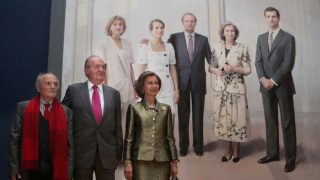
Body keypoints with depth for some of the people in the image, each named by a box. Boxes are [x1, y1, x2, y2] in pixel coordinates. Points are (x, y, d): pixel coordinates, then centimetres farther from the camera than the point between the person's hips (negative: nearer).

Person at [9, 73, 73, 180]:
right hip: (29, 171, 0)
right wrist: (14, 169, -2)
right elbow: (14, 138, 2)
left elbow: (69, 144, 2)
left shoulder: (66, 112, 3)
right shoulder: (23, 108, 2)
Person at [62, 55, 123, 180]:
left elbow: (117, 125, 8)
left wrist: (118, 152, 7)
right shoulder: (74, 90, 1)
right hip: (81, 152, -1)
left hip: (107, 153, 2)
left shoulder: (114, 93, 7)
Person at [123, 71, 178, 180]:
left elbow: (170, 137, 10)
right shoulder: (134, 108, 2)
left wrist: (174, 162, 7)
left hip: (162, 161, 3)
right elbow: (128, 137, 0)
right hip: (141, 161, -2)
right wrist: (127, 162, -6)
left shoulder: (166, 109, 10)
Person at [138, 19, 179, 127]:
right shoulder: (145, 47, 1)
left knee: (170, 116, -2)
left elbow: (173, 69, 11)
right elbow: (141, 69, 0)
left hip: (167, 87, 3)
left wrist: (176, 89, 9)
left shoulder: (169, 46, 11)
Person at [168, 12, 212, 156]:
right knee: (183, 115, 5)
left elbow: (210, 58, 8)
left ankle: (198, 145, 17)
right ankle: (183, 145, 16)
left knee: (198, 115, 6)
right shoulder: (174, 38, 5)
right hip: (182, 81, -1)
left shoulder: (203, 39, 8)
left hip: (198, 81, 1)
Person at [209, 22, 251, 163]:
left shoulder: (242, 48, -1)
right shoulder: (217, 49, 7)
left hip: (236, 88, -3)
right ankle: (227, 150, 22)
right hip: (220, 88, 3)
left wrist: (233, 68, -16)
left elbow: (248, 70, -2)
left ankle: (235, 151, 18)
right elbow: (211, 67, 14)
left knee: (236, 117, 1)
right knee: (222, 118, 6)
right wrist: (216, 70, -8)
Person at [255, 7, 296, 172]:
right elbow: (258, 61, 6)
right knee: (270, 121, 10)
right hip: (266, 86, 5)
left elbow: (288, 63, -11)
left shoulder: (288, 38, -3)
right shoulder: (261, 38, 13)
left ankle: (290, 158, 8)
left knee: (287, 122, 1)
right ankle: (272, 153, 20)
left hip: (283, 86, -5)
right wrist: (263, 78, -9)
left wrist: (274, 81, -15)